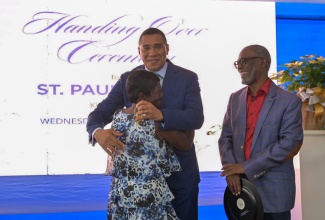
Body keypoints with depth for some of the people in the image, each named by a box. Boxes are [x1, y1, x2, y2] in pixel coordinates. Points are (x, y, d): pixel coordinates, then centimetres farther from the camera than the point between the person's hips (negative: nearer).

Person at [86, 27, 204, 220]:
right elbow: (100, 113, -6)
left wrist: (161, 115, -37)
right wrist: (98, 132, -30)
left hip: (180, 173, -1)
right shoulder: (127, 79, 0)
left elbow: (197, 118, -18)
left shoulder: (187, 78, -6)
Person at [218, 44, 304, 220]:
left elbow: (290, 143, -14)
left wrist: (246, 167, -15)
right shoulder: (235, 98, 11)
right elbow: (225, 138, 9)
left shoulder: (289, 101, -5)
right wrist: (231, 169, -10)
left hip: (274, 192, -4)